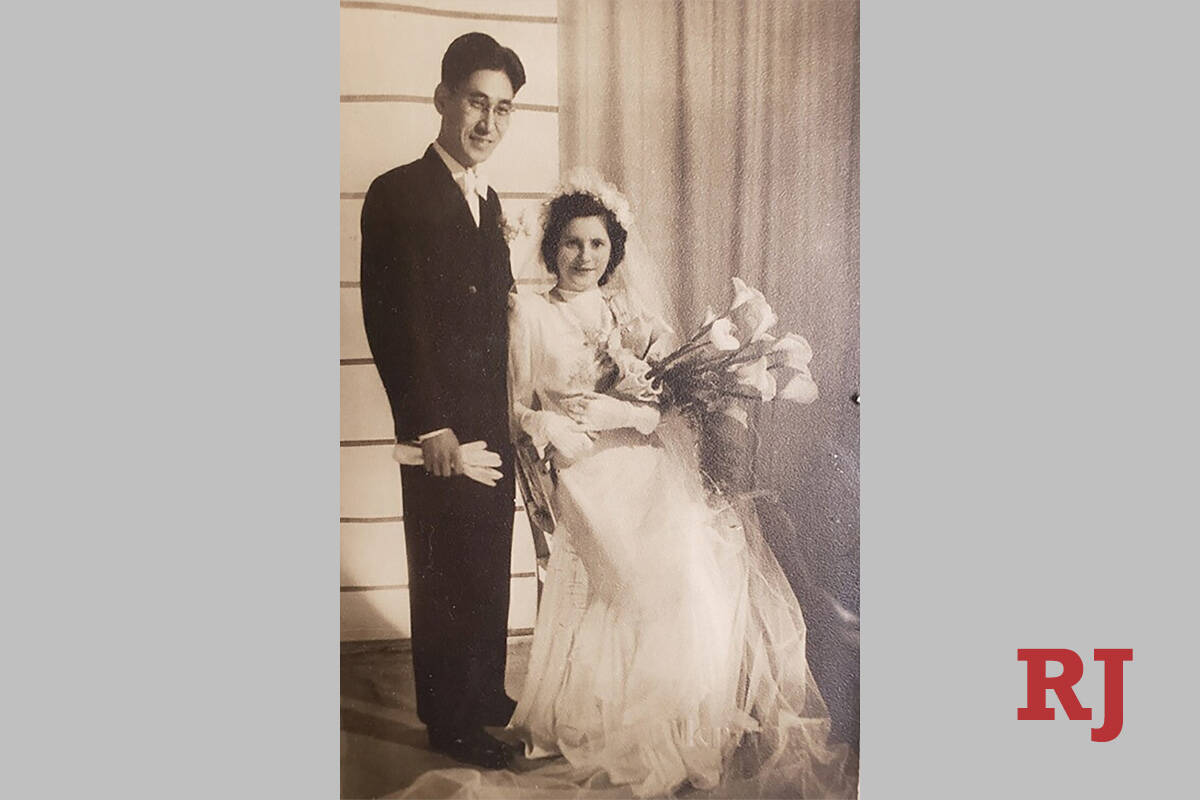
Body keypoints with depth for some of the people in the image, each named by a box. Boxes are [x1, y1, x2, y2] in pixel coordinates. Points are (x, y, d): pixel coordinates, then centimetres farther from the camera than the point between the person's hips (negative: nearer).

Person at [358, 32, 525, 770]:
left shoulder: (488, 201, 14)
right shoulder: (398, 195, -10)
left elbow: (493, 314, 12)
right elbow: (390, 320, -15)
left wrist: (506, 416, 6)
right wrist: (430, 426, -18)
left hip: (492, 424, 7)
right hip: (443, 430, -7)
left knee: (489, 569, 17)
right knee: (444, 576, 6)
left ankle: (487, 695, 35)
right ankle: (449, 719, 22)